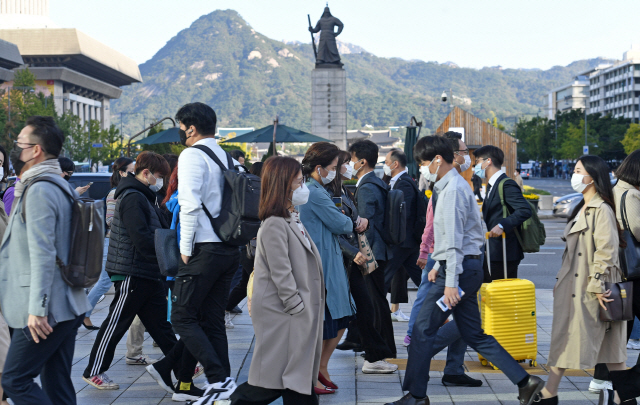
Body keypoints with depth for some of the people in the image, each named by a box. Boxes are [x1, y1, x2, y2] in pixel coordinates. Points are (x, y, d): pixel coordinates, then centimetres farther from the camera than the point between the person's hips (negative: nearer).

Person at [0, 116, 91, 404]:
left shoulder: (39, 190, -15)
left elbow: (42, 254, -22)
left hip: (47, 313, -10)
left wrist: (36, 309, -24)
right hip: (68, 307, 10)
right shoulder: (61, 186, 17)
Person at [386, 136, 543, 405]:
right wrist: (438, 266, 24)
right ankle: (525, 382, 10)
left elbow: (454, 239, -21)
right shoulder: (451, 186, 16)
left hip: (460, 268, -10)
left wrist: (450, 282, -23)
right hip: (468, 268, 10)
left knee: (423, 329, -2)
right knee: (474, 335, 11)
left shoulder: (453, 189, -15)